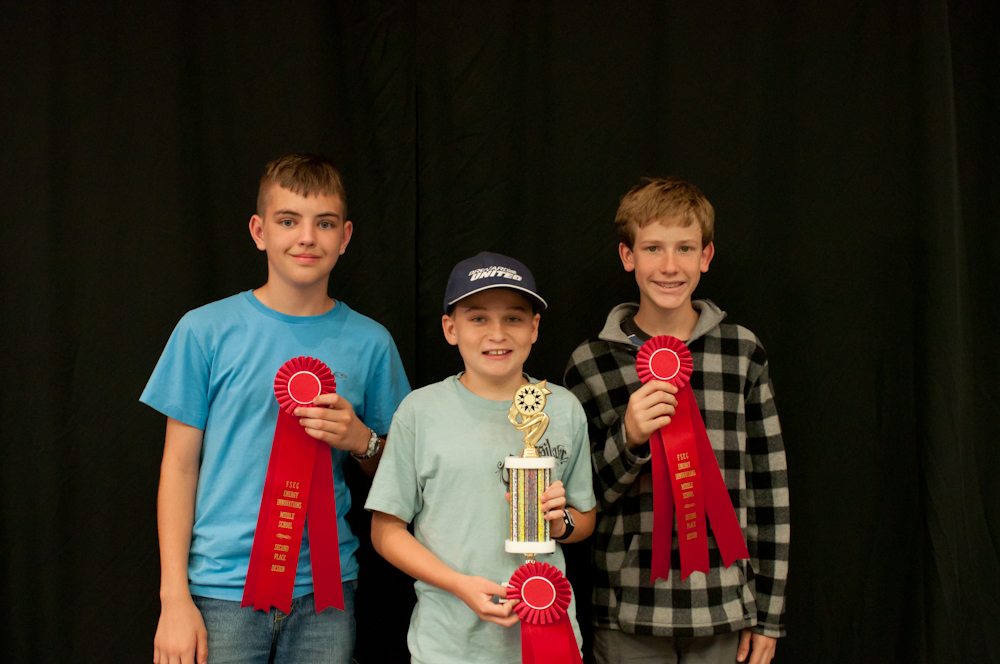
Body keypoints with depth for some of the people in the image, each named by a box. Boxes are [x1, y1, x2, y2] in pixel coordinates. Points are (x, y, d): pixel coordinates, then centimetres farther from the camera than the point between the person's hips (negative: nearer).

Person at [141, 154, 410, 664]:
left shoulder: (369, 342, 3)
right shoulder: (205, 331, -2)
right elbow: (179, 467, 0)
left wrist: (362, 440, -10)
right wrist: (174, 597, -5)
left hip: (325, 589, 2)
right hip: (222, 588, -1)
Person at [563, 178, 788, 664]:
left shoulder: (743, 353, 2)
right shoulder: (589, 363, -2)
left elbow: (770, 487, 6)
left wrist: (768, 614, 5)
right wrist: (628, 440, -17)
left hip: (724, 612, 1)